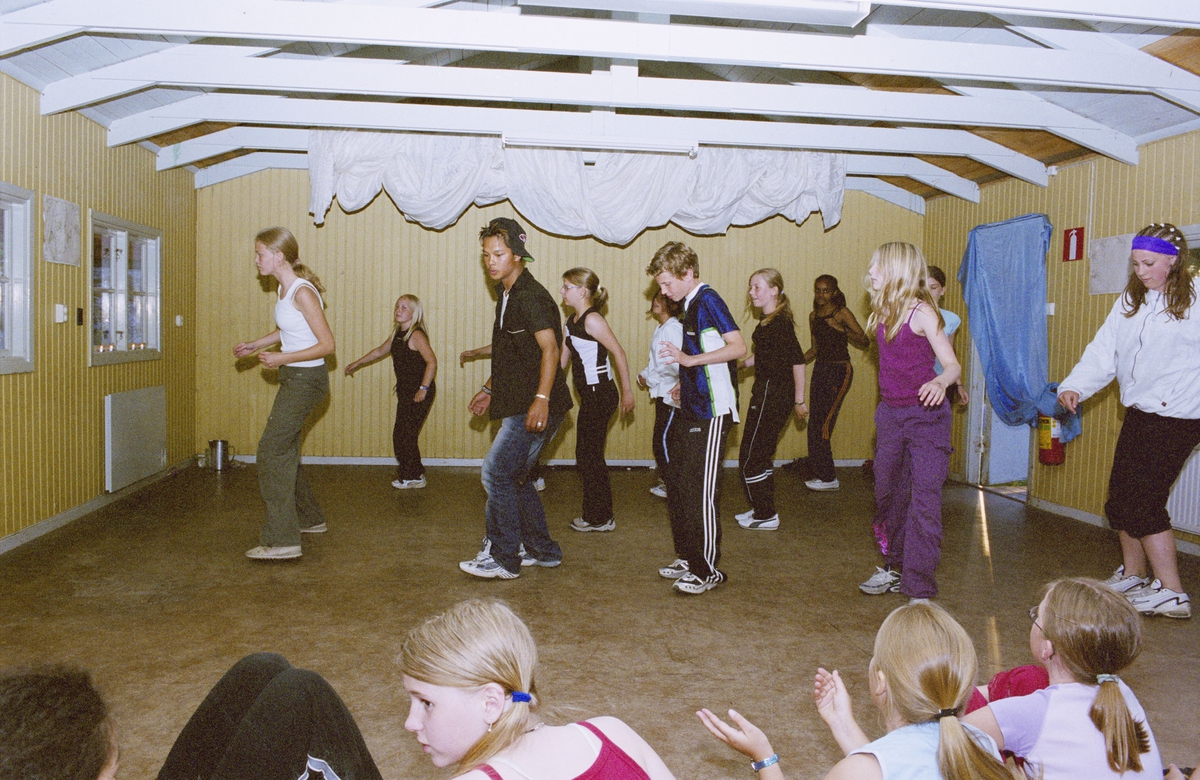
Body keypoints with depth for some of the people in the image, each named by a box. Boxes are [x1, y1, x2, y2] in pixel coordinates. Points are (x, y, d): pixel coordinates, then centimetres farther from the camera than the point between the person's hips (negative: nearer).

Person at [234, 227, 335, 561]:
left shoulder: (303, 293, -19)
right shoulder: (284, 288, 9)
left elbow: (327, 344, -19)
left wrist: (282, 358, -19)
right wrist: (254, 344, 15)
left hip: (307, 379, -10)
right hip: (294, 379, 10)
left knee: (271, 451, -10)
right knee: (284, 451, 17)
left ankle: (281, 539, -8)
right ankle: (308, 518, 33)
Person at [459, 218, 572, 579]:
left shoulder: (530, 296, -14)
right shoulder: (506, 294, 17)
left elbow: (549, 349, -23)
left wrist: (541, 399, -32)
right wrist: (489, 390, 27)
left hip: (536, 406, -10)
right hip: (517, 404, 10)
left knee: (496, 472, -9)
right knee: (514, 476, 14)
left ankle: (503, 559, 2)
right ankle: (543, 551, 25)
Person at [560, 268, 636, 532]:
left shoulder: (592, 320, -15)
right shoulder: (571, 321, 12)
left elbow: (618, 352, -15)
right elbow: (562, 359, 15)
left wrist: (627, 391, -13)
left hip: (600, 395, -9)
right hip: (589, 395, 9)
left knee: (590, 456, -2)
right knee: (586, 456, 14)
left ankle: (600, 518, 10)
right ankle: (594, 515, 25)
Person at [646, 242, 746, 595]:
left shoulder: (708, 300, -12)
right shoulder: (690, 304, 15)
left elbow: (738, 347, -22)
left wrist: (690, 359, -26)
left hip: (711, 413, -10)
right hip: (690, 409, 10)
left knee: (701, 491, -7)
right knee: (676, 484, 13)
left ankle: (709, 570, 3)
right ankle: (688, 557, 24)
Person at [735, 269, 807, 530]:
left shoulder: (780, 323, -18)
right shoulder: (768, 320, 11)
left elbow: (797, 360, -21)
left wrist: (799, 400, -19)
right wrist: (742, 363, 11)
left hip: (774, 395, -10)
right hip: (765, 393, 10)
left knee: (750, 458, -3)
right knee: (760, 457, 17)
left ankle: (766, 517, 8)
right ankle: (762, 511, 28)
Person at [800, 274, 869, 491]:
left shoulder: (842, 314, -7)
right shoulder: (814, 316, 12)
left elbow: (865, 342, -11)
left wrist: (842, 330, -25)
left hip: (839, 371, -7)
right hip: (820, 370, 7)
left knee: (823, 424, -10)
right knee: (814, 423, 5)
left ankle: (828, 478, 0)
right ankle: (818, 474, 16)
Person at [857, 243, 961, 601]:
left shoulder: (920, 312, -14)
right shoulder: (883, 312, 7)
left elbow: (952, 364, -19)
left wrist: (940, 382, -38)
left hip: (925, 416, -8)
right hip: (890, 413, 8)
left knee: (924, 499, -8)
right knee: (888, 493, 16)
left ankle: (920, 587, -4)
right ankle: (894, 567, 33)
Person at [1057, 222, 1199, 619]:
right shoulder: (1130, 300, 10)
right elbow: (1104, 351, 4)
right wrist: (1074, 386, -10)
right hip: (1138, 413, 7)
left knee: (1142, 501, -9)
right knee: (1120, 500, 13)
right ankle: (1133, 575, 32)